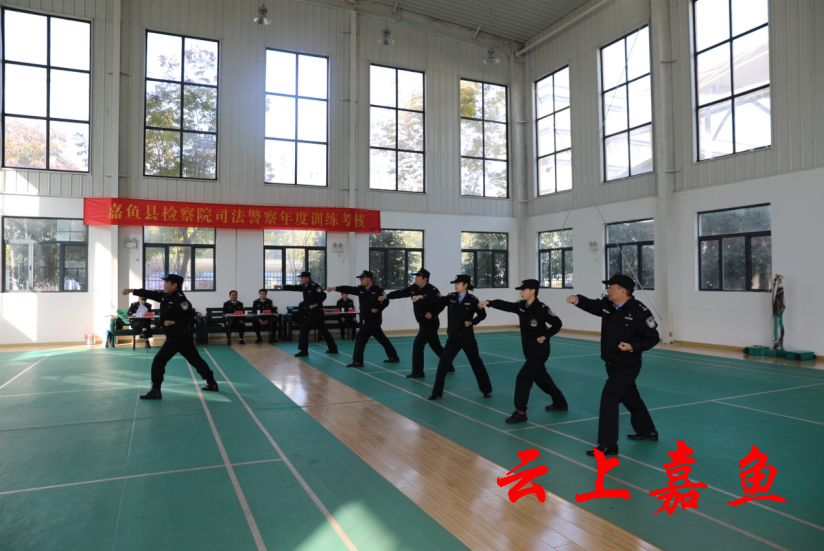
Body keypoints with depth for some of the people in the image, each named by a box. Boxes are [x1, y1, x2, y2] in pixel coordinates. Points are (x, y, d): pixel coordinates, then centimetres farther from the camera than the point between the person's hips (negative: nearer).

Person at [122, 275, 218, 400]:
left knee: (158, 361, -3)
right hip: (183, 335, 10)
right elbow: (149, 294, 11)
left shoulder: (180, 299, -18)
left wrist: (174, 322, -22)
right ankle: (212, 383, 16)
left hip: (177, 336, -10)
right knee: (195, 359, 11)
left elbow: (189, 316, -22)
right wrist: (132, 290, 5)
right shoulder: (165, 295, 10)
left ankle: (155, 391, 5)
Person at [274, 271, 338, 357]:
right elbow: (294, 288, 10)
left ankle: (303, 351, -2)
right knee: (323, 330, 13)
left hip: (316, 313, -9)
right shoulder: (304, 286, 10)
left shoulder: (314, 286, -17)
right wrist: (281, 286, 6)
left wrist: (315, 304, -24)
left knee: (304, 329, -8)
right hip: (312, 313, 9)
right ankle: (333, 348, 21)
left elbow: (323, 296, -22)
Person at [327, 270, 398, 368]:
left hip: (374, 319, -7)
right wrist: (334, 288, -16)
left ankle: (357, 361, -3)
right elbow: (348, 289, -5)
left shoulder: (378, 290, -12)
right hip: (366, 319, 7)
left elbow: (386, 302, -7)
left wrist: (378, 309, -22)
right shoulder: (361, 289, 5)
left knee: (360, 338, -10)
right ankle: (394, 357, 27)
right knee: (381, 338, 15)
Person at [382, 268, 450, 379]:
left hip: (430, 323, -8)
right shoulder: (414, 288, 3)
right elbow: (400, 293, 0)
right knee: (436, 346, 17)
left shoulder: (432, 290, -18)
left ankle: (418, 372, -1)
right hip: (424, 323, 8)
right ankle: (449, 366, 31)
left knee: (417, 345, -10)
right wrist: (386, 296, -9)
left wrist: (432, 313, -27)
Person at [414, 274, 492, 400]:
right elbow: (438, 300, -11)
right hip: (453, 338, 3)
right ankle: (437, 392, 9)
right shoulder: (451, 297, 1)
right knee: (443, 364, 0)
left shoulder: (472, 300, -8)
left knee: (476, 363, 10)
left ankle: (487, 389, 27)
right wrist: (422, 296, -23)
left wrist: (472, 322, -14)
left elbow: (482, 314, 0)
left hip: (467, 338, -3)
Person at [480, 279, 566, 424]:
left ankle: (520, 413, -4)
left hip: (540, 351, -8)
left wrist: (545, 336, -18)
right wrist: (489, 302, -19)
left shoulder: (542, 309, -18)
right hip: (530, 351, 8)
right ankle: (560, 403, 40)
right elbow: (505, 305, -7)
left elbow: (557, 324, -9)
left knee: (523, 377, -12)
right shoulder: (521, 306, 2)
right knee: (541, 378, 21)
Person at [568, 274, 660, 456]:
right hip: (612, 363, 8)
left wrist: (633, 347, -27)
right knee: (630, 397, 22)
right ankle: (647, 431, 43)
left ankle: (608, 445, -5)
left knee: (609, 397, -12)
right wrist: (578, 299, -22)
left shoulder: (639, 311, -18)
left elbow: (652, 337, -13)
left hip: (627, 365, -8)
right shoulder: (607, 304, 1)